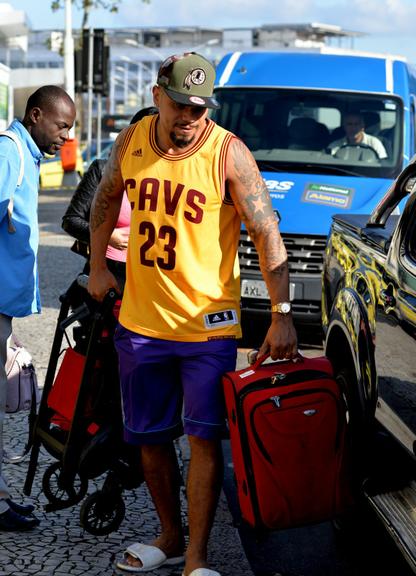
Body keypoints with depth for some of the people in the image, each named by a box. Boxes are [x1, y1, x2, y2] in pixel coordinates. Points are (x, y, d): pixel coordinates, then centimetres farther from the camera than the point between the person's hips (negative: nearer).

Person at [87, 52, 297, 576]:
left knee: (204, 437, -8)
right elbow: (106, 197, 21)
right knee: (150, 437, 13)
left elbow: (267, 234, -15)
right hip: (140, 320, 5)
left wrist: (281, 316, -21)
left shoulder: (228, 153, -14)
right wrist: (98, 266, 16)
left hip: (208, 324, -5)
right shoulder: (132, 141, 0)